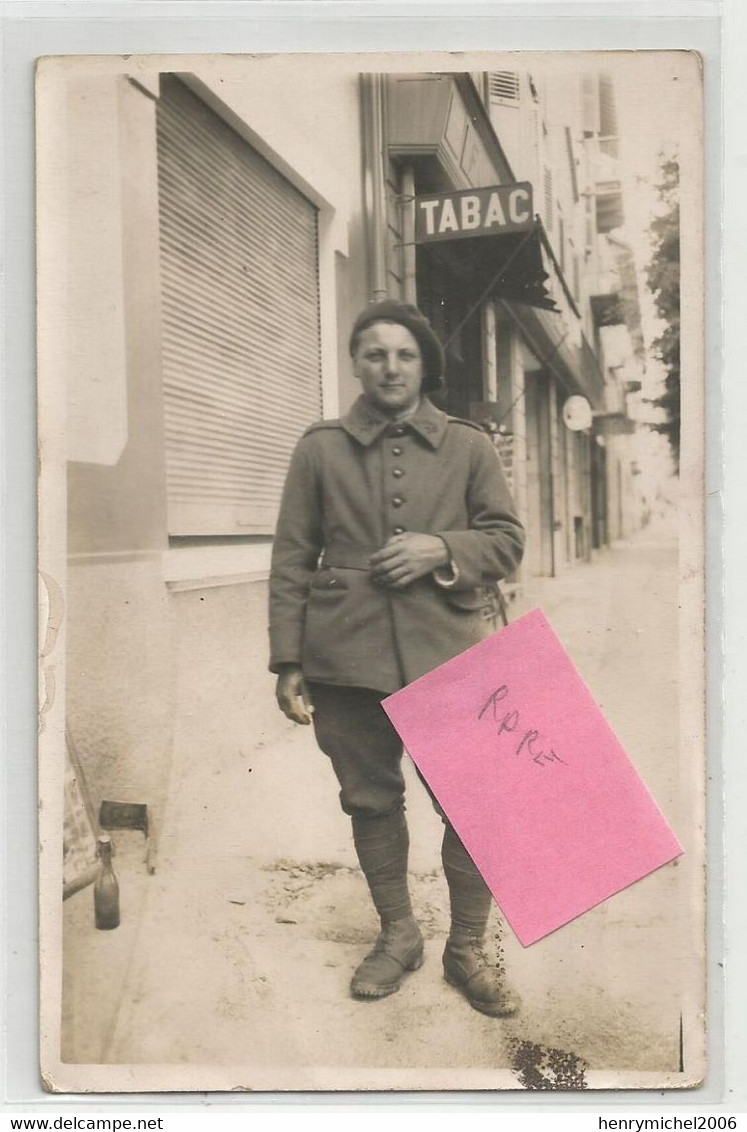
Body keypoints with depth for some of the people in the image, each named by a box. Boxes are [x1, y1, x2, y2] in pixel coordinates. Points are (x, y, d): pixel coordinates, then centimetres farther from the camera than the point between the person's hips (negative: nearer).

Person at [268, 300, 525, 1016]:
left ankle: (467, 949, 24)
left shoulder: (469, 446, 8)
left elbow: (508, 541, 10)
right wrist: (288, 661, -1)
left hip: (450, 652, 0)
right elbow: (291, 560, 5)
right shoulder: (320, 448, 7)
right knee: (370, 799, 11)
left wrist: (442, 548, -10)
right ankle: (397, 933, 33)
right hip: (347, 655, 1)